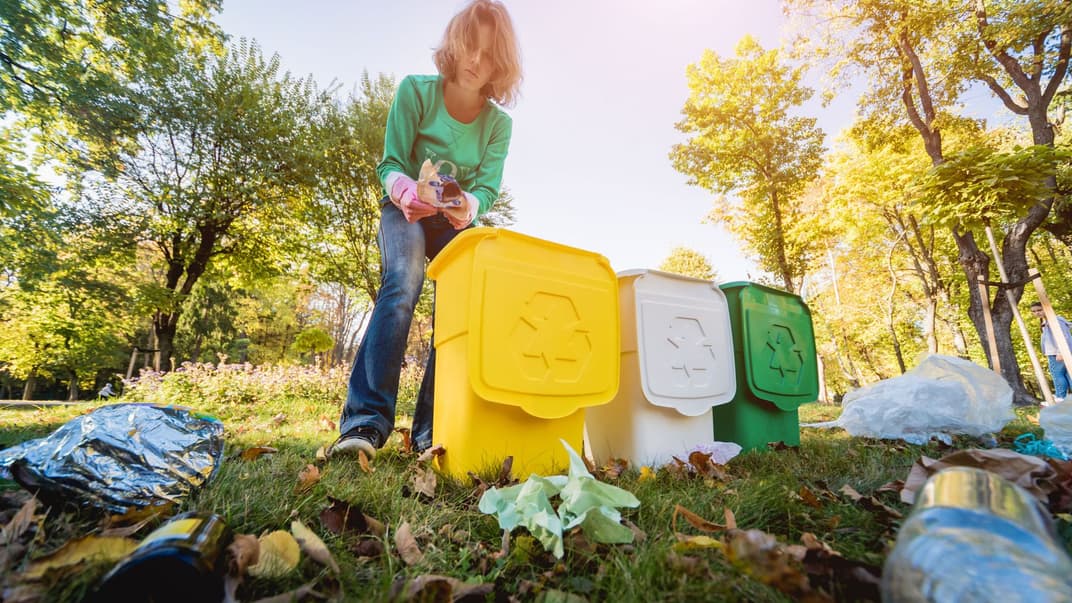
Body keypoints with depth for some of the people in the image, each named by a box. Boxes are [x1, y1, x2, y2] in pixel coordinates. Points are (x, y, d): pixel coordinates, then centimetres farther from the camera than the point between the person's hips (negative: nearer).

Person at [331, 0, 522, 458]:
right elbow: (390, 164, -11)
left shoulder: (499, 123, -3)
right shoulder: (416, 91, -9)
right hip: (406, 212, -2)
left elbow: (489, 187, -12)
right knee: (403, 284, -31)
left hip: (457, 221, 3)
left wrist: (469, 206, -35)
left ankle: (432, 429, -14)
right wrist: (405, 191, -35)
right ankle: (366, 420, -31)